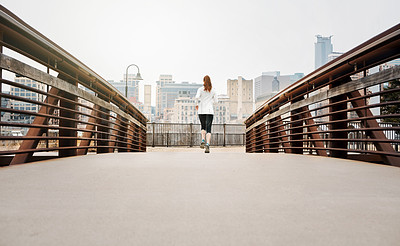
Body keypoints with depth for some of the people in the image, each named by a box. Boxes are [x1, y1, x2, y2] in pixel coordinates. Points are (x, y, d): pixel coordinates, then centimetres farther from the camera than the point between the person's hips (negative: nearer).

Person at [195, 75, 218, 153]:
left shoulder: (200, 89, 1)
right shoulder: (213, 90, 7)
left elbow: (197, 97, -15)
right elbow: (216, 101, 9)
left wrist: (197, 104, 2)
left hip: (201, 110, 0)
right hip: (210, 111, 0)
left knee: (203, 126, 19)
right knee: (208, 128, -4)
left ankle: (203, 140, 0)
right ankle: (207, 144, -19)